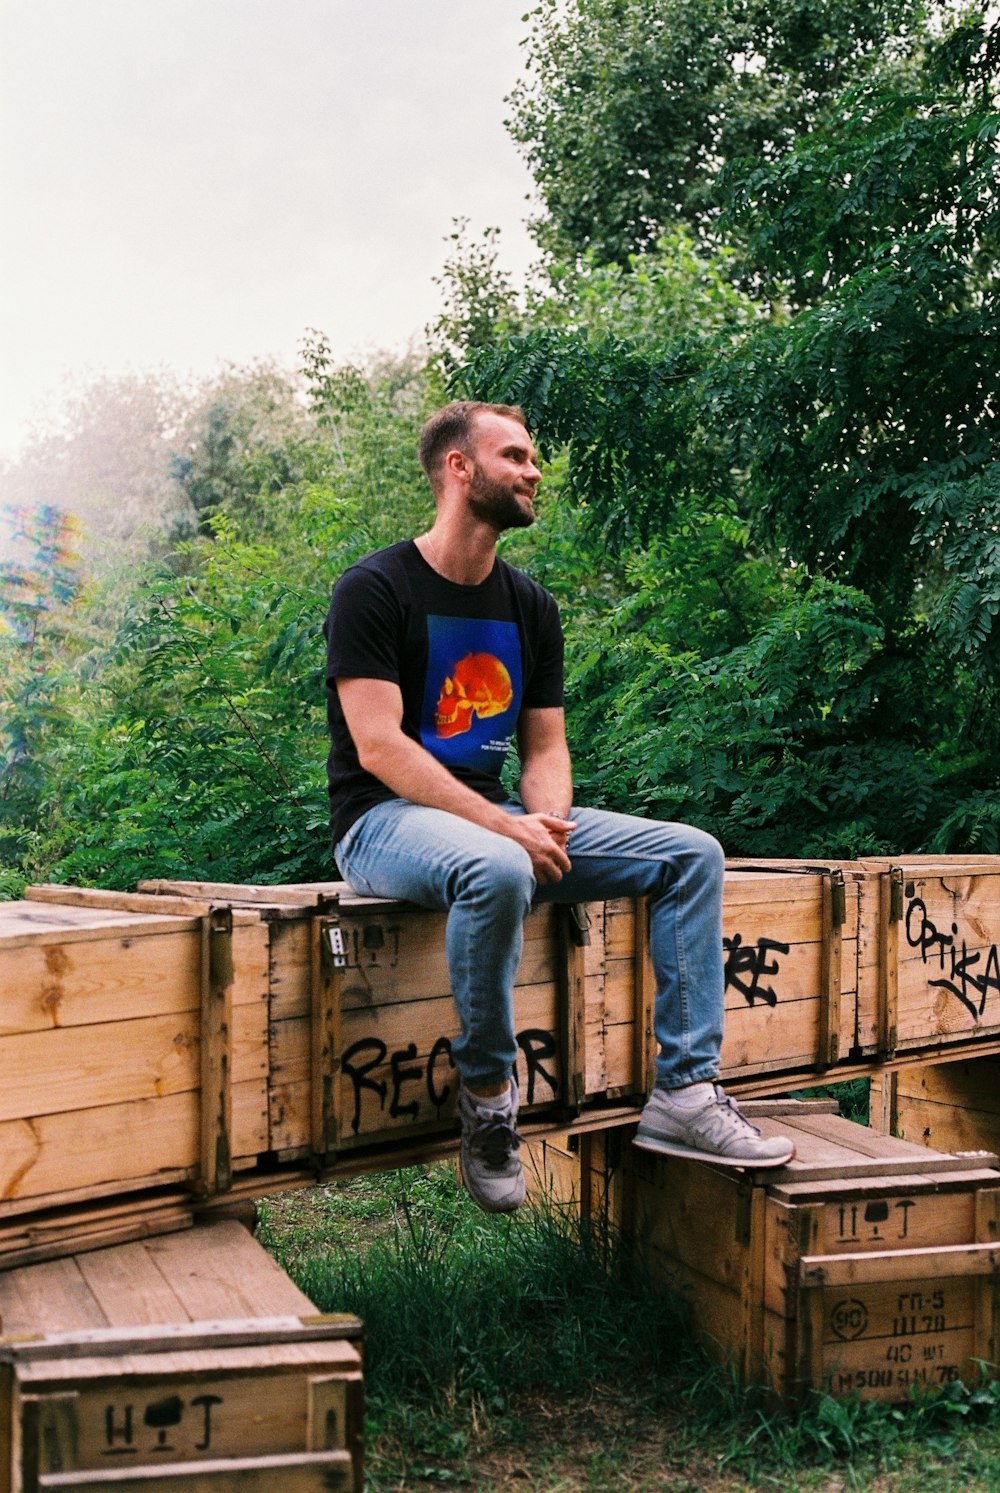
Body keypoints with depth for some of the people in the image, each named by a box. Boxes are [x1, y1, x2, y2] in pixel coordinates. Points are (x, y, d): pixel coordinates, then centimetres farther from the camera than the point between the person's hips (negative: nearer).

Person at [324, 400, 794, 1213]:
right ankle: (487, 1094, -19)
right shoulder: (375, 589, -7)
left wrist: (546, 823, -11)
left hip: (497, 820, 7)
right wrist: (505, 827, -24)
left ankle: (685, 1091, -11)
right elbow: (378, 746, -16)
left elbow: (546, 744, 13)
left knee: (691, 854, -7)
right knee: (497, 870, -41)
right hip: (386, 821, -7)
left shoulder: (530, 606, 13)